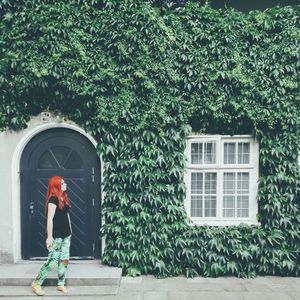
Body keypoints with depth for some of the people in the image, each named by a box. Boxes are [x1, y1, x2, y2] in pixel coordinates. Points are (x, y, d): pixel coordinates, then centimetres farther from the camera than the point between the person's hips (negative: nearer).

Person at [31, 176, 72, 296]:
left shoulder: (64, 198, 10)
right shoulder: (53, 199, -14)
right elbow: (50, 219, -18)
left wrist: (70, 231, 15)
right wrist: (49, 237, -20)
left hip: (66, 235, 8)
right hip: (56, 236, -8)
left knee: (64, 260, 9)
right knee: (52, 260, -3)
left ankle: (61, 284, 21)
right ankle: (36, 283, 13)